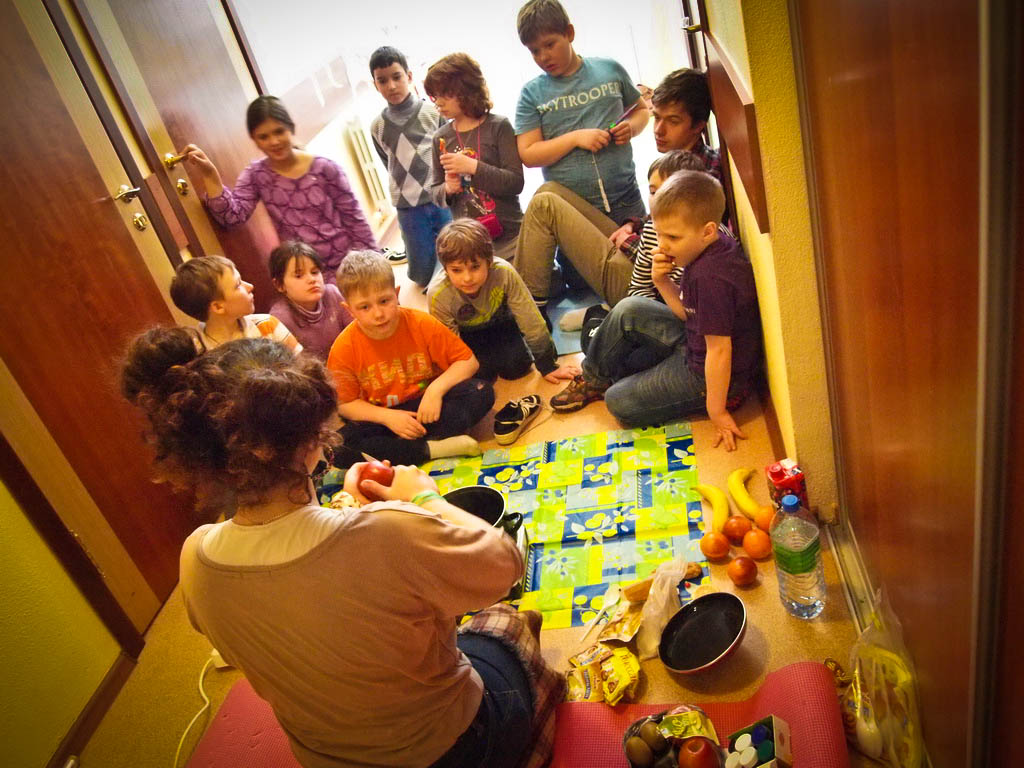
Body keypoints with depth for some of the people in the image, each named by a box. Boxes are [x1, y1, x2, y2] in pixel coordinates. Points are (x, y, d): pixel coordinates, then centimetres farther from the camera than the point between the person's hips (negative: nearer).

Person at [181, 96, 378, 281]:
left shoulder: (325, 168, -8)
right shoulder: (256, 175, 1)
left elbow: (355, 219, -4)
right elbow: (233, 215, -13)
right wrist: (210, 175, -25)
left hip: (348, 265, -2)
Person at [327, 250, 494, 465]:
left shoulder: (421, 324, -14)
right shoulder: (344, 349, -14)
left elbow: (468, 361, -7)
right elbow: (345, 404, -5)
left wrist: (436, 389, -23)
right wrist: (387, 417, -20)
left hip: (428, 406, 1)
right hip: (382, 418, -1)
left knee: (482, 392, -23)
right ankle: (434, 448, -26)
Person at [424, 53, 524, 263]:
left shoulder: (498, 126, -4)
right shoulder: (441, 137, 6)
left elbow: (516, 182, -11)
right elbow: (435, 191, 12)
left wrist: (473, 166, -20)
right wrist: (447, 189, -11)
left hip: (508, 238, -2)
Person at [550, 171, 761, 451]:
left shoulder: (711, 275, -33)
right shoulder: (713, 249, -3)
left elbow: (719, 350, -29)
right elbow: (689, 312, 4)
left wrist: (717, 412, -22)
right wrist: (663, 283, -13)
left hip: (706, 373, -9)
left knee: (619, 402, -6)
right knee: (629, 310, 7)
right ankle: (595, 378, 23)